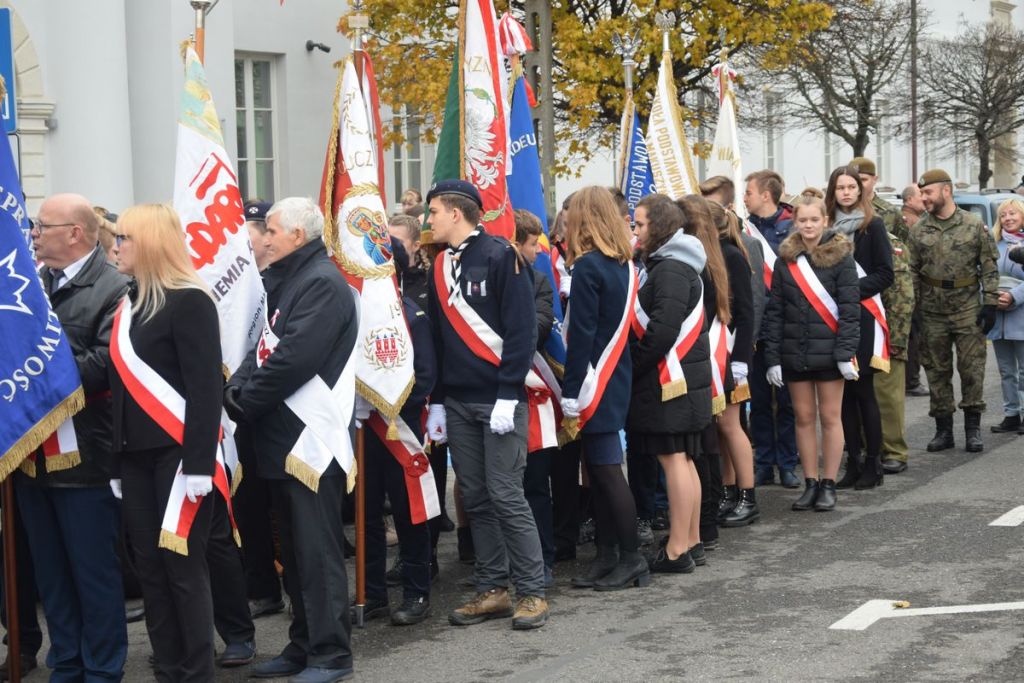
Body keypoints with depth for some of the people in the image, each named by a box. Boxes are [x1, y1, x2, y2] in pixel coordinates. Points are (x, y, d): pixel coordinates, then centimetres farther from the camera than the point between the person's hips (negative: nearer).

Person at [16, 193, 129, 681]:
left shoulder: (113, 289, -11)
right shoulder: (32, 283, 12)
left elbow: (104, 365, -21)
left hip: (82, 455, -7)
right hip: (33, 451, 7)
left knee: (94, 569, 4)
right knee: (50, 570, 15)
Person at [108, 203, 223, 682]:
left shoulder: (189, 301, -10)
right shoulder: (128, 305, 14)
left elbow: (206, 388, -15)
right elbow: (122, 387, 15)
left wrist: (198, 462, -20)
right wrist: (117, 460, 12)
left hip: (177, 454, -7)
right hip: (137, 457, 7)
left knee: (183, 566, -2)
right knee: (150, 568, 9)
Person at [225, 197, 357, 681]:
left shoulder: (322, 283, -13)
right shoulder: (287, 281, 18)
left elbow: (295, 358, -22)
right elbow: (265, 348, 16)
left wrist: (245, 400, -12)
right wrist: (236, 389, -2)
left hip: (310, 437, -10)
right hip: (283, 437, 10)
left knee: (318, 550, -4)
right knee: (294, 550, 15)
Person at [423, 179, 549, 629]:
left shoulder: (499, 256, -7)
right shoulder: (441, 266, 13)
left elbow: (521, 330, -11)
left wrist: (508, 395, -16)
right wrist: (436, 402, 12)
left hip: (499, 399, -6)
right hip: (457, 402, 7)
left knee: (506, 496, -7)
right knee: (475, 499, 8)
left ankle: (532, 592, 2)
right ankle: (492, 591, 16)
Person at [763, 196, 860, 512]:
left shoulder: (840, 256, -4)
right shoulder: (786, 258, 6)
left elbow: (850, 307, -7)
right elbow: (774, 310, 5)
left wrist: (845, 353, -14)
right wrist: (772, 357, 0)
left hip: (828, 351, -3)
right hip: (794, 352, 3)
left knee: (830, 418, 4)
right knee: (803, 417, 8)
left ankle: (828, 485, 11)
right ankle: (810, 484, 16)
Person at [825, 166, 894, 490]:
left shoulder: (872, 226, 0)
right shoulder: (828, 226, 11)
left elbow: (885, 274, -4)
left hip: (862, 316, -4)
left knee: (862, 390, -4)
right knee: (844, 392, 6)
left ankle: (872, 463, 4)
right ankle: (853, 462, 12)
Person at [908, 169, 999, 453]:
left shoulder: (974, 225, -2)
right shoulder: (918, 230, 4)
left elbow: (989, 267, 0)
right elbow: (911, 271, 6)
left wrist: (990, 304, -6)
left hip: (968, 309, -2)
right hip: (933, 310, 2)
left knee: (972, 368, -1)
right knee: (937, 370, 6)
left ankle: (973, 428, 10)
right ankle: (943, 428, 16)